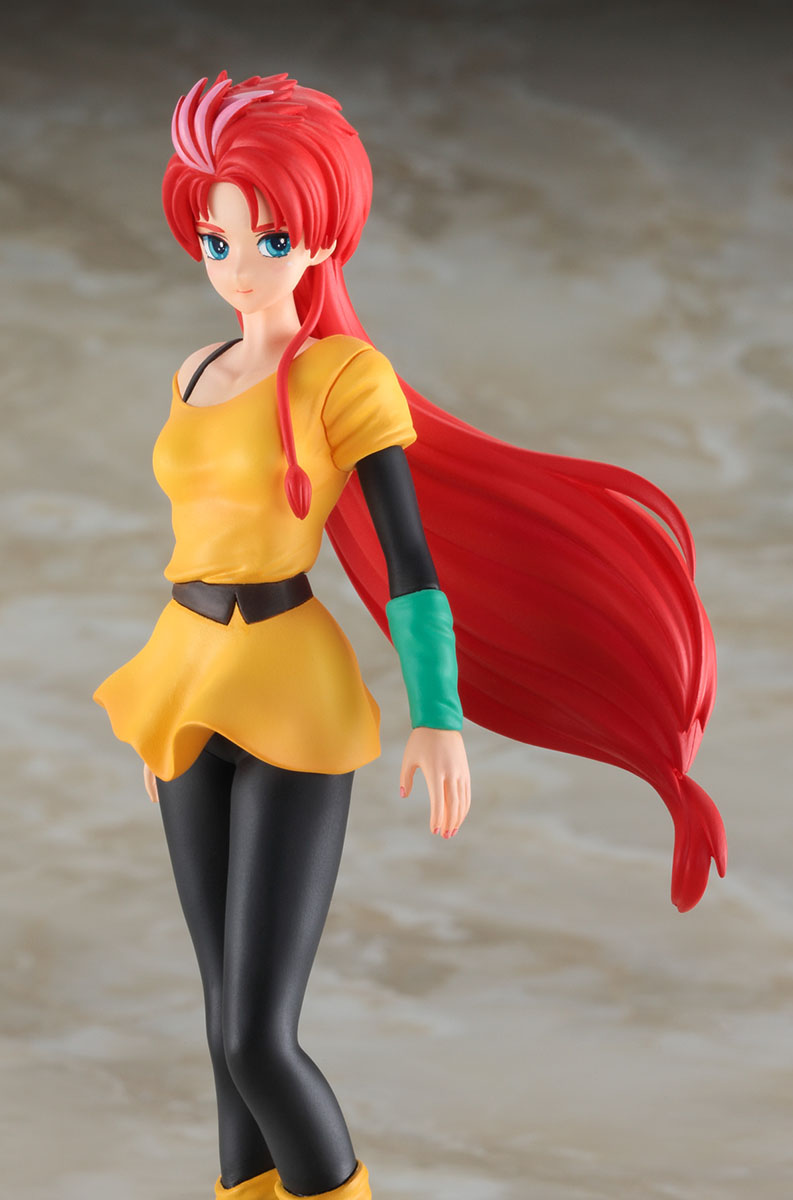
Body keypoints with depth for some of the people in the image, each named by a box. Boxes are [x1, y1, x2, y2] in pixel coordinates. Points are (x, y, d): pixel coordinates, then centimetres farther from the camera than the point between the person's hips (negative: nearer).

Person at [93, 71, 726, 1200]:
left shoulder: (347, 375, -8)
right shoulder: (199, 376, 12)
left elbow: (409, 555, -13)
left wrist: (439, 718, -25)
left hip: (291, 693, -7)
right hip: (197, 691, 7)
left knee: (259, 1039, -12)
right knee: (229, 1015, 9)